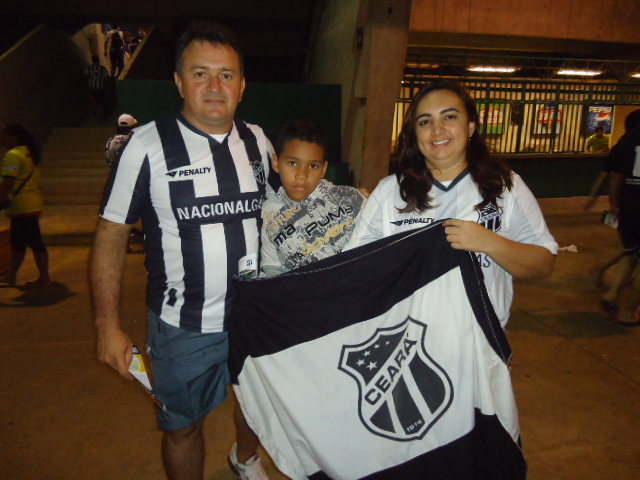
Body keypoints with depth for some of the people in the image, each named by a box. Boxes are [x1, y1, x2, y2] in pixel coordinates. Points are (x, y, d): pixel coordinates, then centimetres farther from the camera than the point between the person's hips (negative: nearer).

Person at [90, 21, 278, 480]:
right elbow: (111, 235, -8)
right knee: (184, 426, 15)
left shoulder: (257, 141, 0)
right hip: (184, 327, -4)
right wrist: (109, 324, -9)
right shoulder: (147, 144, -13)